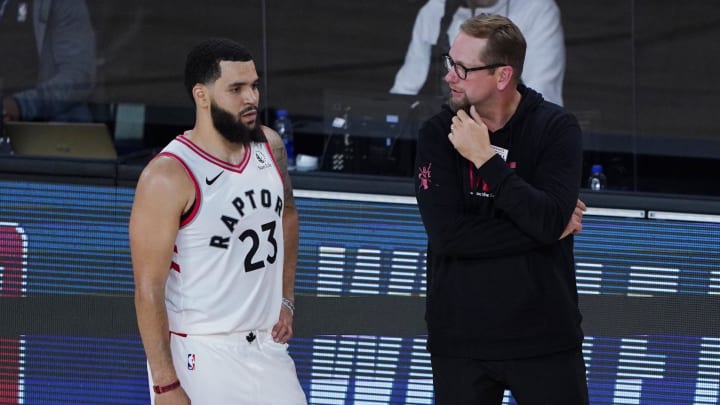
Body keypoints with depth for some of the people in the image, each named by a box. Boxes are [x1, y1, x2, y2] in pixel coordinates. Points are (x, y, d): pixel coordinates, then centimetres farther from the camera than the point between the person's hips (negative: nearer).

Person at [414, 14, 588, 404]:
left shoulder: (556, 129, -4)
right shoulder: (438, 134, -1)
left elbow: (551, 220, -17)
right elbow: (447, 233, -13)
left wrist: (485, 158, -18)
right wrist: (544, 230, -12)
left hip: (544, 338, -1)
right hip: (459, 339, 1)